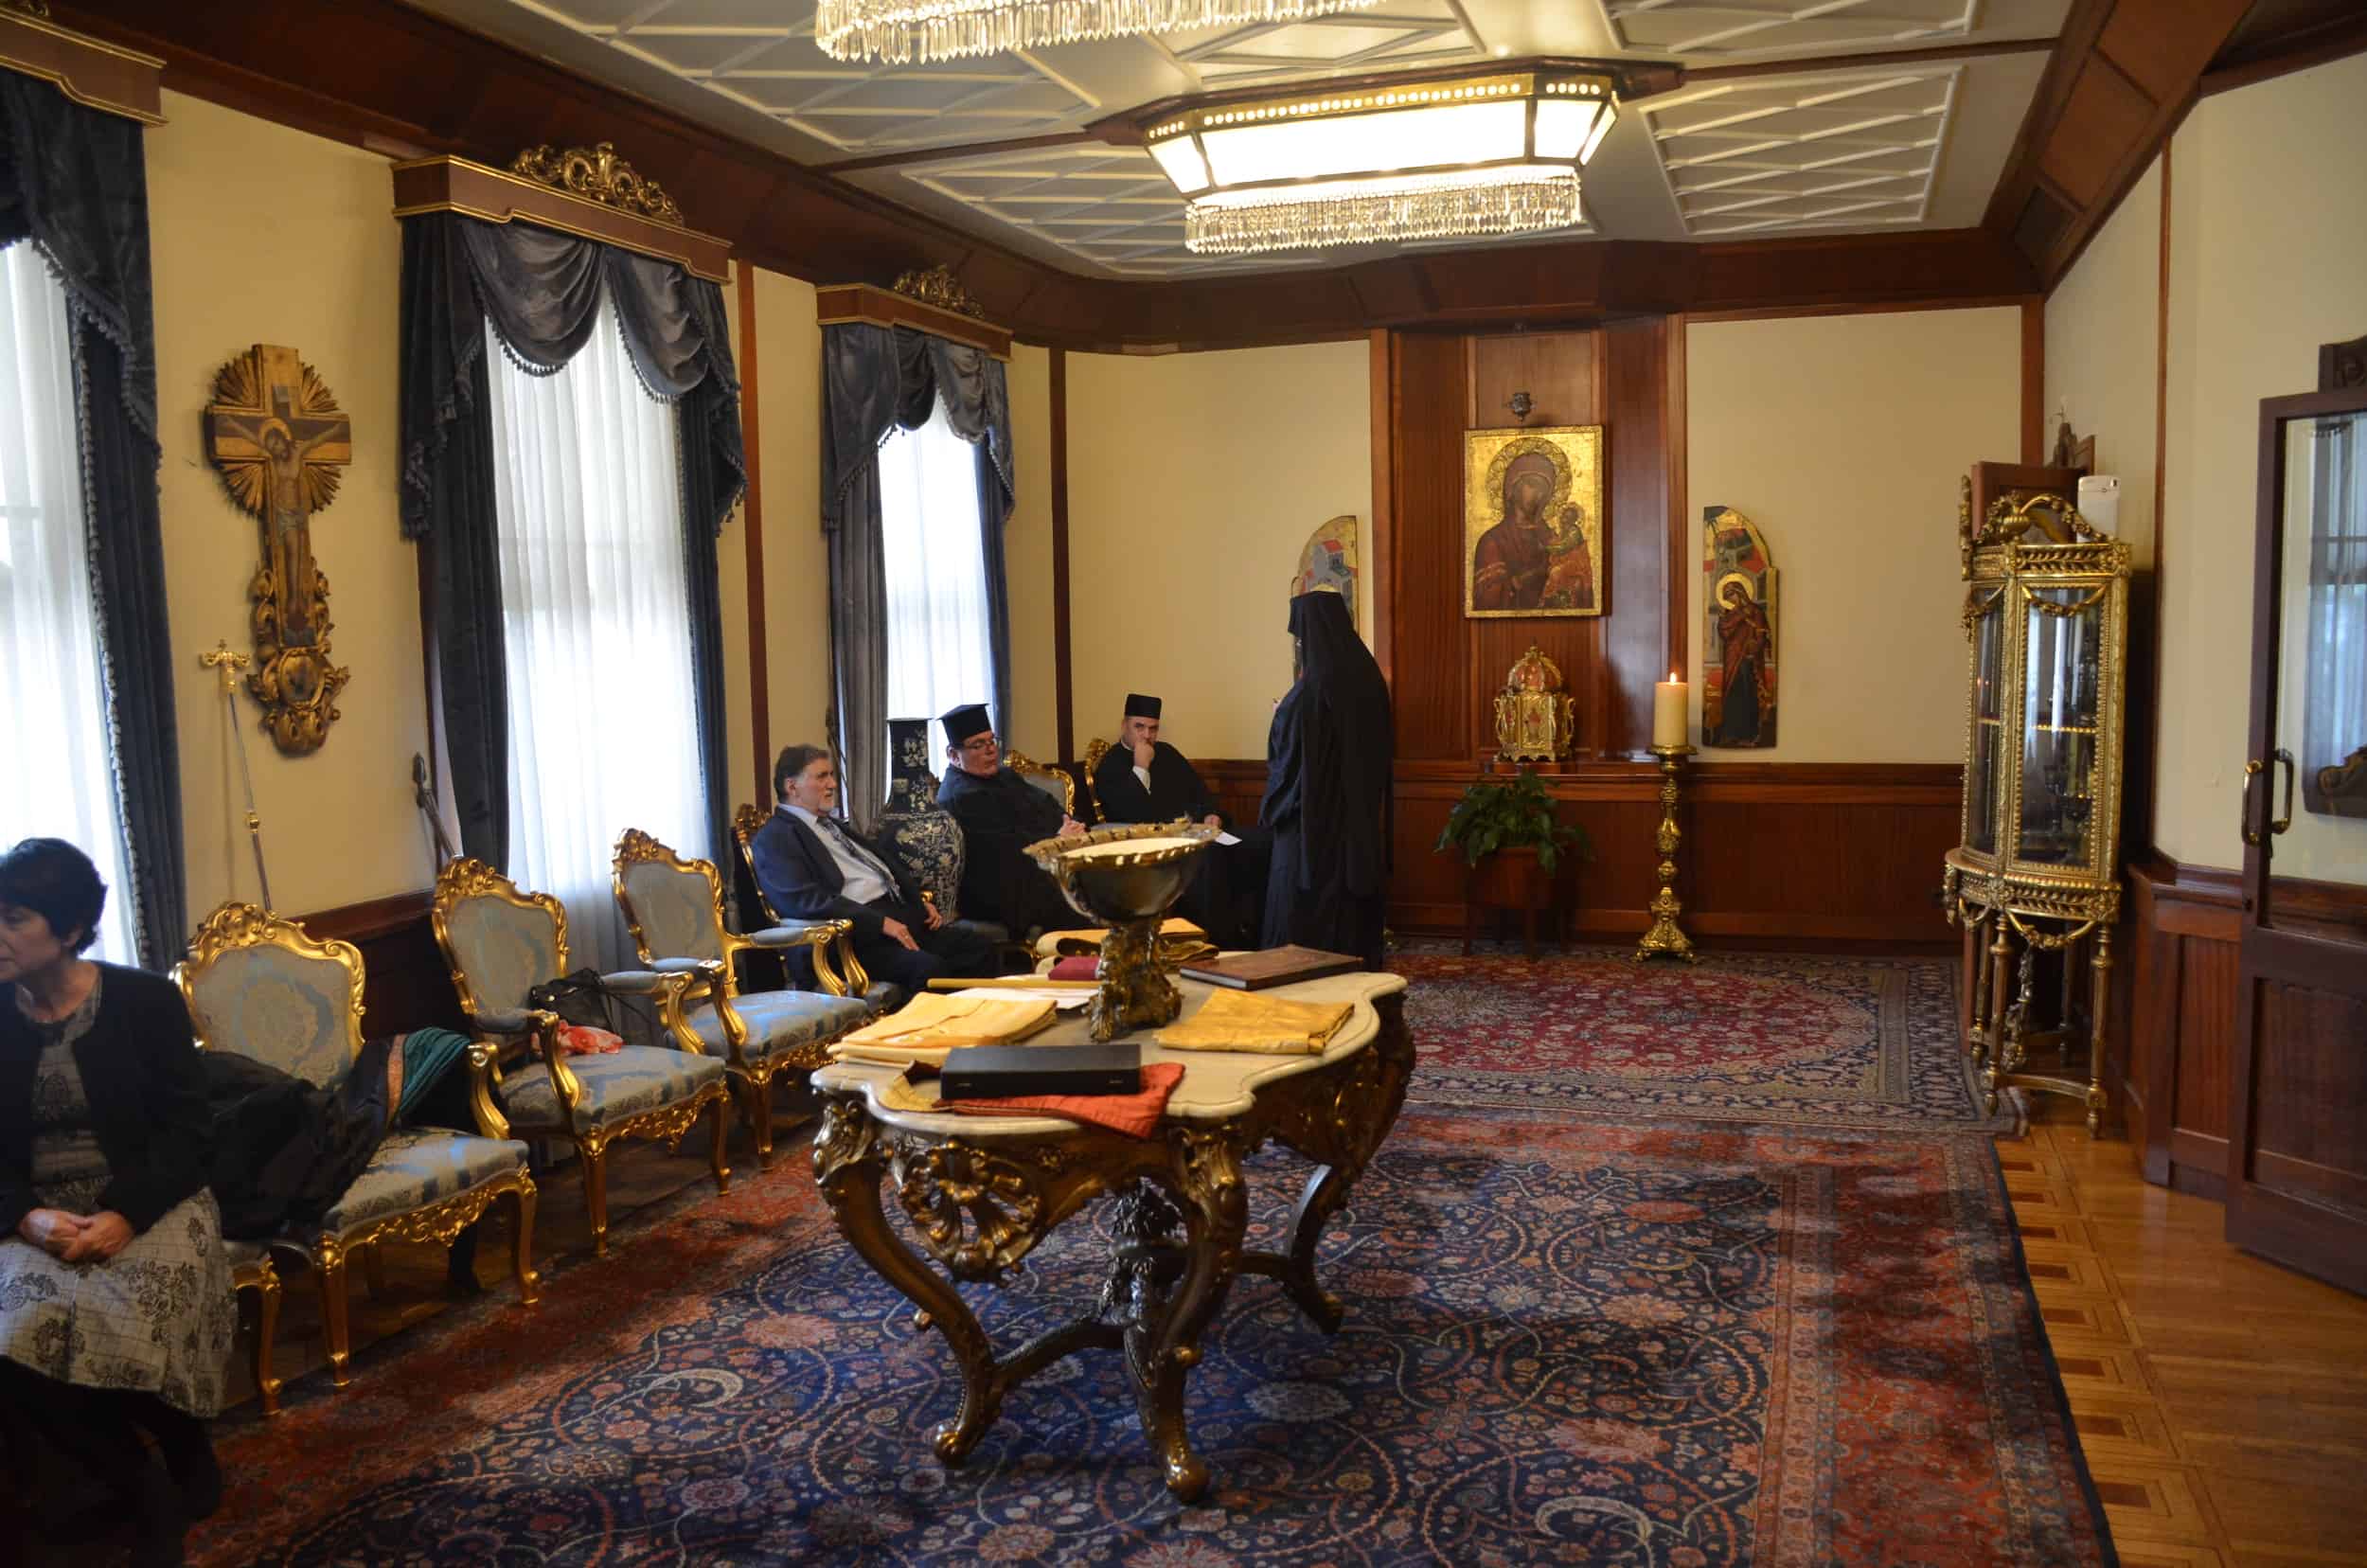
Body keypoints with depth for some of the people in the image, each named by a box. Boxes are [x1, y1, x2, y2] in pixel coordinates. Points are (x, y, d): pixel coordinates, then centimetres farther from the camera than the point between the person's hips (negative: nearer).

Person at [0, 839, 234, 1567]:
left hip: (148, 1206, -2)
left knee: (128, 1330, -29)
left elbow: (186, 1130, -4)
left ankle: (189, 1454, 6)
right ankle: (149, 1495, -4)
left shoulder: (147, 1000, -3)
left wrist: (124, 1215, -19)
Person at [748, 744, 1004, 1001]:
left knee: (977, 945, -9)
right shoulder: (773, 839, -3)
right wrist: (880, 922, -19)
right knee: (928, 967, -32)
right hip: (854, 932, -9)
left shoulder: (833, 825, 26)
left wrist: (920, 901, 11)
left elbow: (887, 864, 30)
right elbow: (805, 901, -16)